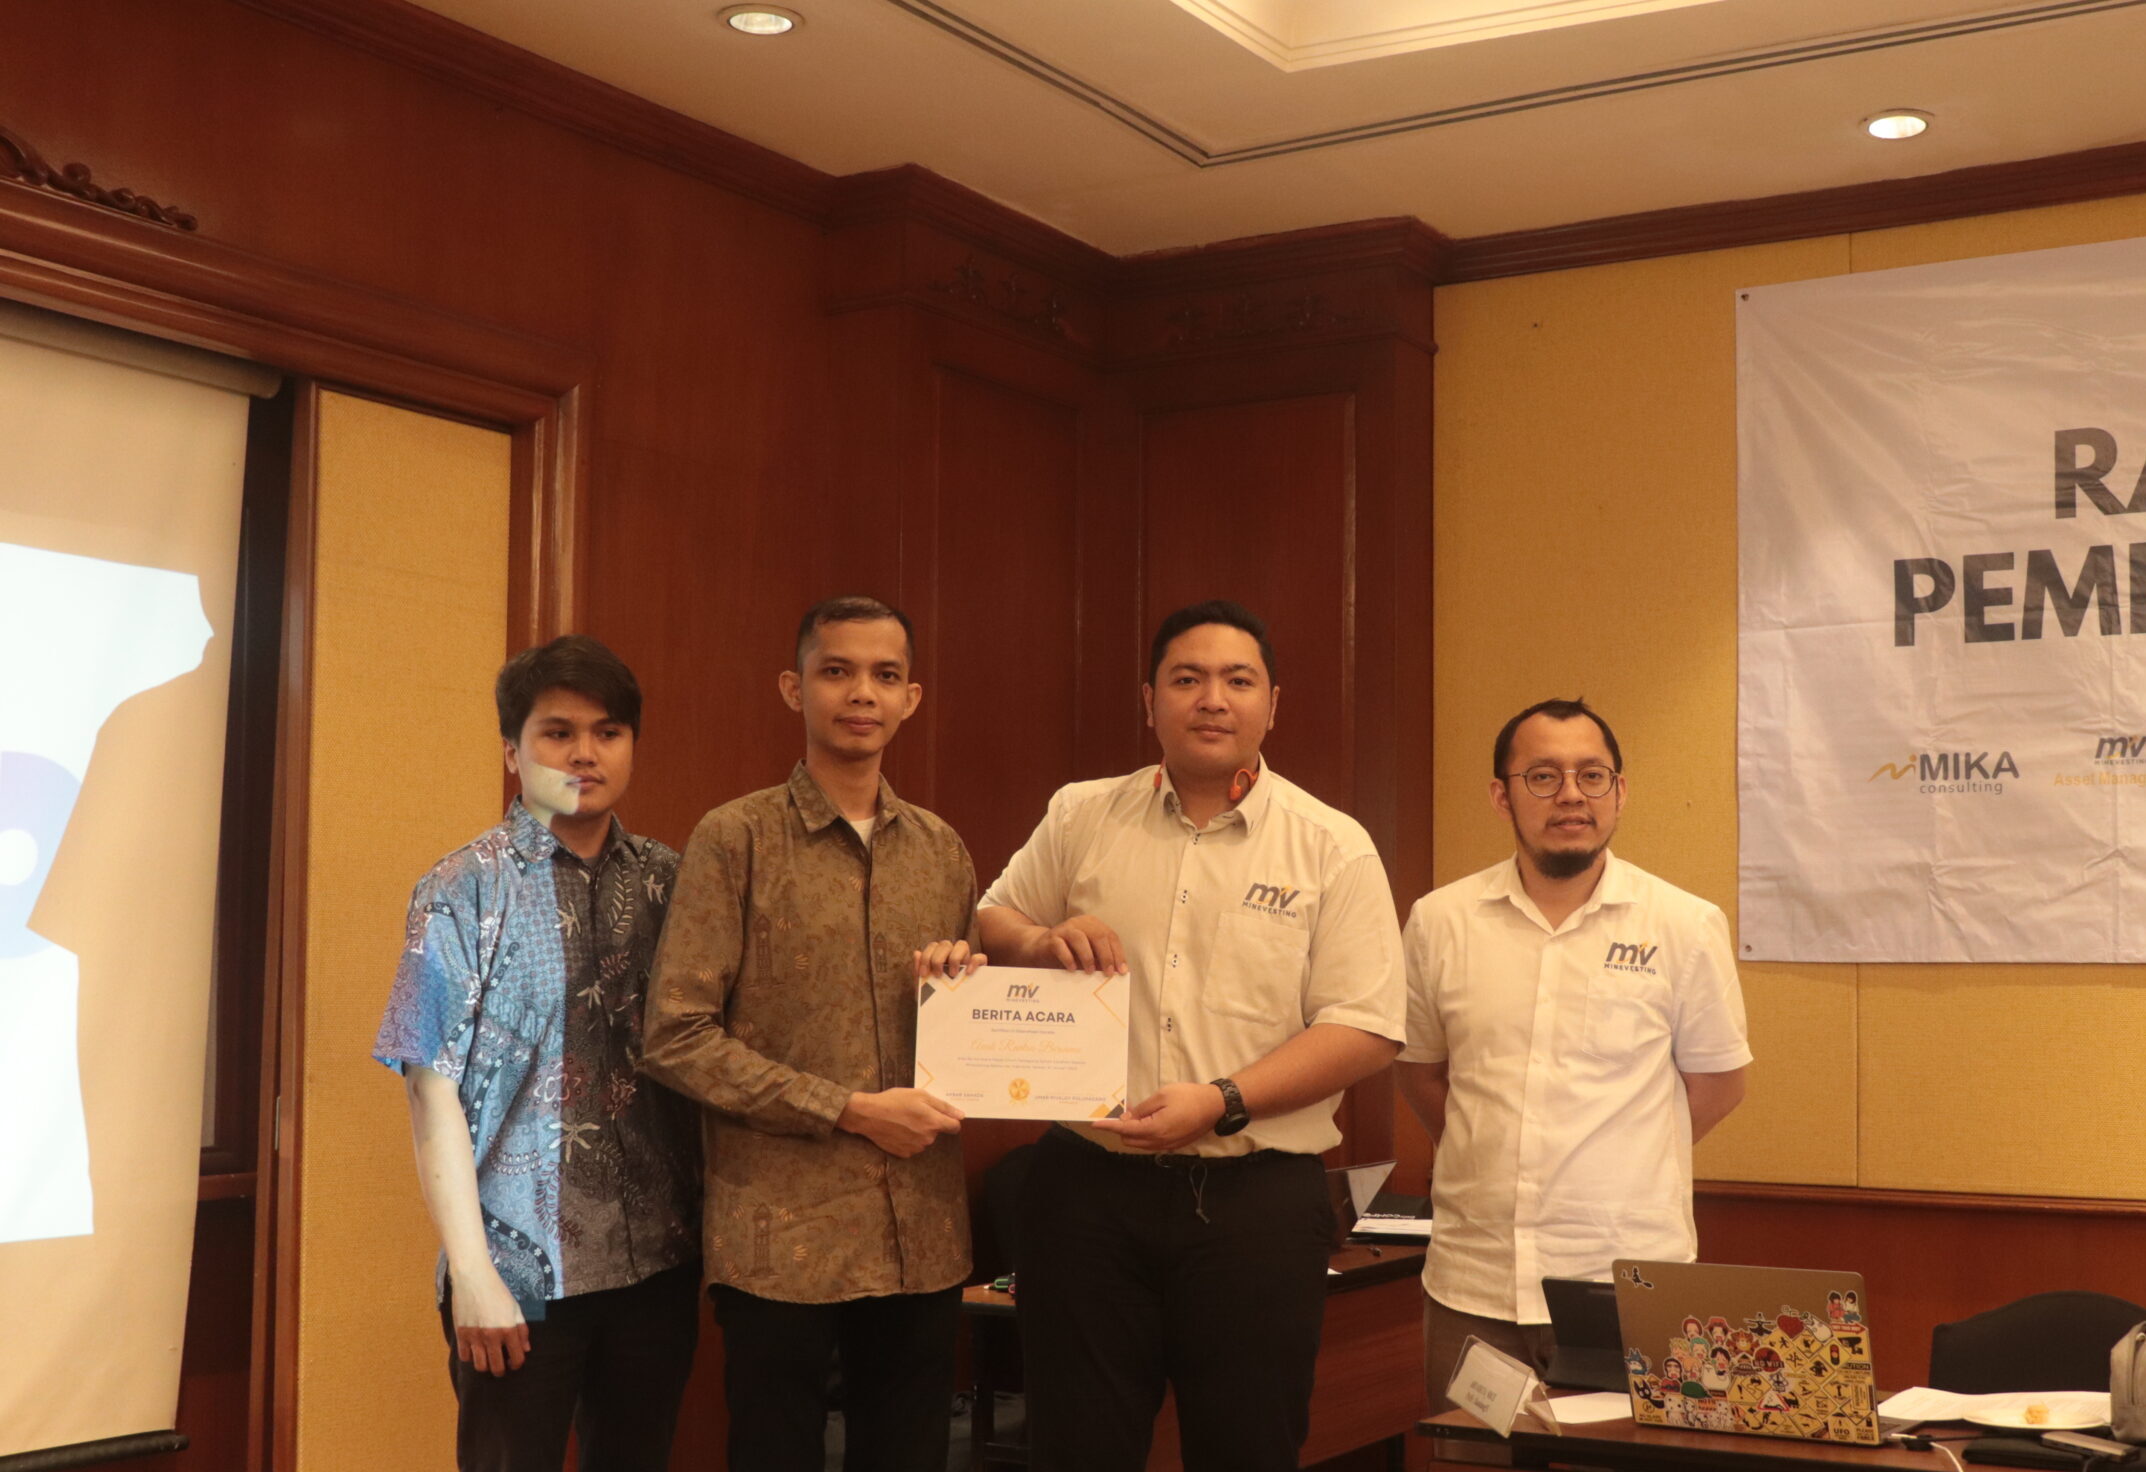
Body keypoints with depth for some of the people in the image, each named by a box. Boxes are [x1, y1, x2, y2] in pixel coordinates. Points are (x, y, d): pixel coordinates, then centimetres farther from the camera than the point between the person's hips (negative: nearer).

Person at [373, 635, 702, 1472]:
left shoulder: (668, 884, 7)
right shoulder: (463, 891, -3)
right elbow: (435, 1092, -6)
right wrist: (473, 1272, -10)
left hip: (658, 1262, 3)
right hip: (521, 1273, -3)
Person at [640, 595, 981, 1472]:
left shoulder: (941, 849, 11)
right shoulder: (735, 840, -4)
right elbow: (676, 1038, -9)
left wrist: (969, 987, -3)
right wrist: (851, 1111, -14)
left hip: (922, 1236, 4)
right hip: (781, 1237, -4)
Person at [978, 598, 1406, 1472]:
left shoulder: (1333, 847, -1)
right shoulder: (1081, 819, 8)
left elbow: (1365, 1031, -6)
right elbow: (989, 925, 17)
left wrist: (1221, 1101, -17)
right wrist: (1041, 942, -7)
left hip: (1256, 1198, -1)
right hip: (1089, 1189, 2)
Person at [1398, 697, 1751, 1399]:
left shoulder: (1687, 926, -2)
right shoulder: (1440, 922, 3)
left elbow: (1715, 1084, 8)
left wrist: (1611, 1168, 8)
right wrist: (1497, 1165, 10)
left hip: (1630, 1288, -2)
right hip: (1472, 1282, 2)